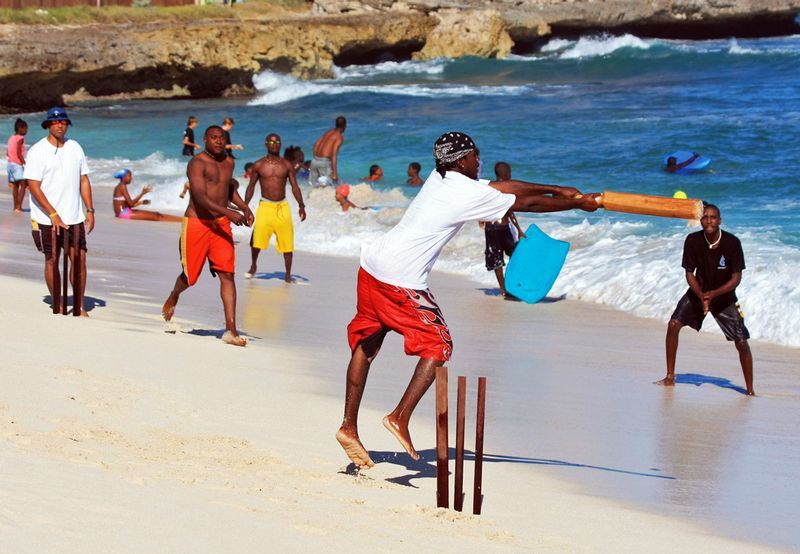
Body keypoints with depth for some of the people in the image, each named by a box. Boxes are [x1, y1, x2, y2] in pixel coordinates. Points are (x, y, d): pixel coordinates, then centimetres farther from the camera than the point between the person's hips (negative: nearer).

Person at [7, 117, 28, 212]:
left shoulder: (11, 138, 12)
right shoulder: (20, 138, -13)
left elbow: (7, 153, 15)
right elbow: (18, 153, -20)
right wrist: (25, 163, -16)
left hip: (10, 163, 9)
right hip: (18, 164, -9)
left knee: (14, 185, 14)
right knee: (23, 185, -10)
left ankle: (16, 206, 18)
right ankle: (18, 206, -19)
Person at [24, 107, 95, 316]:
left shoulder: (75, 148, 9)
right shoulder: (38, 151, -7)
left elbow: (84, 180, 15)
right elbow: (33, 187, -11)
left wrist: (90, 210, 7)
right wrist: (54, 215, -16)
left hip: (74, 217, 4)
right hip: (48, 219, -4)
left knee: (79, 259, -1)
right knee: (52, 260, 3)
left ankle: (79, 306, 8)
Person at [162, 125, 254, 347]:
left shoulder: (228, 162, 11)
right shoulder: (197, 163, -12)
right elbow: (200, 197, -24)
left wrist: (243, 207, 14)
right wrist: (228, 212, -33)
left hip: (221, 224, 5)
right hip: (197, 223, -5)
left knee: (227, 274, -7)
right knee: (190, 276, 6)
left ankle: (231, 330, -10)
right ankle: (173, 297, 43)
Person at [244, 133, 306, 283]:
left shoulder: (287, 165, 5)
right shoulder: (259, 165, 3)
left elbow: (294, 186, 4)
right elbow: (251, 186, 9)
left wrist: (301, 205, -7)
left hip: (283, 207, 1)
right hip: (265, 207, -1)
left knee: (287, 241, -2)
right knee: (256, 239, -14)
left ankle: (288, 274, 9)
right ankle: (253, 266, 11)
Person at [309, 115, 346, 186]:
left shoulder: (328, 132, 17)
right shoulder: (340, 137, -5)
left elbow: (315, 144, 19)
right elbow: (334, 155, -15)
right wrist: (334, 174, -18)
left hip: (315, 160, 7)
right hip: (325, 162, -7)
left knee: (312, 184, 18)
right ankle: (324, 180, -25)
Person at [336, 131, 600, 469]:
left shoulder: (439, 179, 17)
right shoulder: (470, 194, -7)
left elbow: (505, 187, 24)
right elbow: (528, 204, 1)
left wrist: (557, 190, 29)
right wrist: (577, 204, 13)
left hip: (371, 267, 9)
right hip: (401, 281, -9)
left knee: (366, 345, 14)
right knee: (438, 345, 2)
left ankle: (348, 427, 15)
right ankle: (400, 418, -7)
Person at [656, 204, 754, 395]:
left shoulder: (732, 242, -22)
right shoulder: (693, 241, -17)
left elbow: (736, 278, -19)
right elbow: (689, 274, -11)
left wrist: (713, 294, -32)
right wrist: (701, 296, -28)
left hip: (725, 296, -2)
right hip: (699, 292, 2)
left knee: (742, 343, -8)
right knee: (674, 324, -17)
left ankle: (750, 390, 7)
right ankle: (670, 377, -4)